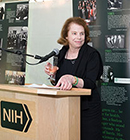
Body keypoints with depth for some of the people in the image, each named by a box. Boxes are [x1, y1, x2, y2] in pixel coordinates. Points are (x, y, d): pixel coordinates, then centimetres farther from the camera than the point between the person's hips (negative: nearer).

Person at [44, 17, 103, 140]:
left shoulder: (92, 54, -8)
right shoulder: (62, 53, 8)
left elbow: (90, 84, -20)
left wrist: (71, 79, -37)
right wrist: (53, 74, -1)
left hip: (87, 110, -4)